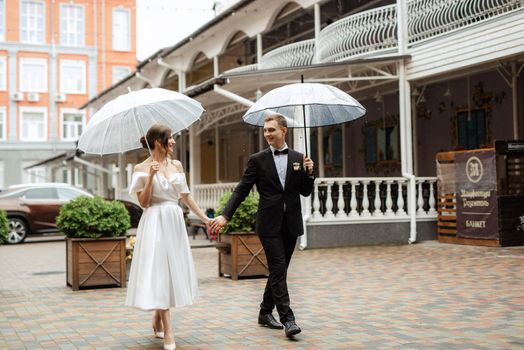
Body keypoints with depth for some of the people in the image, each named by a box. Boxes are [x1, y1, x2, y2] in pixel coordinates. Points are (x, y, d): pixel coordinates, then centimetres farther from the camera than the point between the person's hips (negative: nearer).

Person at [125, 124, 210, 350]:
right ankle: (167, 332, -7)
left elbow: (186, 196, 13)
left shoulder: (177, 165, 10)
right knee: (158, 272, -7)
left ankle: (157, 319, 28)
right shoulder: (142, 168, -3)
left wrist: (204, 218, 11)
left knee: (172, 270, 9)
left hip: (175, 223, 6)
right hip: (155, 224, -5)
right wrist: (151, 176, -18)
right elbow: (144, 202, -9)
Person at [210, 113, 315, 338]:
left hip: (291, 224, 4)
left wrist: (309, 173, -9)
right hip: (269, 224, -3)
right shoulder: (257, 160, -1)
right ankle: (287, 319, -6)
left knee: (279, 270, 11)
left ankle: (265, 312, 26)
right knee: (278, 270, -9)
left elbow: (306, 192, 9)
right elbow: (241, 191, -3)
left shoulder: (298, 158, 7)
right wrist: (225, 215, -13)